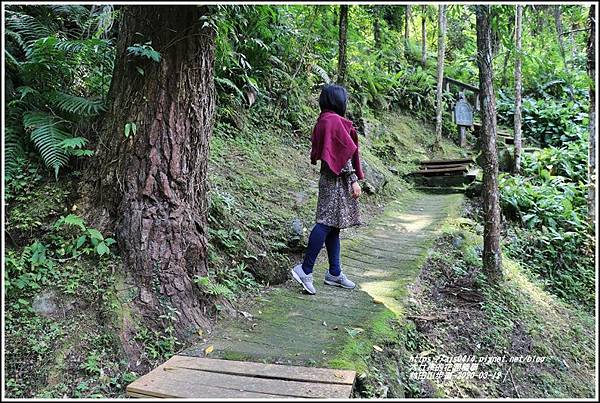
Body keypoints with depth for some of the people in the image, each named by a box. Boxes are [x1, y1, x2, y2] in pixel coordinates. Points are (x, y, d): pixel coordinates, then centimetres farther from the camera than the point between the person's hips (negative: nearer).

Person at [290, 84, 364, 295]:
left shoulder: (323, 120, 15)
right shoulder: (335, 121, -13)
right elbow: (346, 151, -18)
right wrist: (354, 180, -16)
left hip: (329, 177, 10)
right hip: (337, 180, -10)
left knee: (332, 225, 10)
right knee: (327, 222, -10)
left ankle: (334, 273, 17)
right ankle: (305, 269, -7)